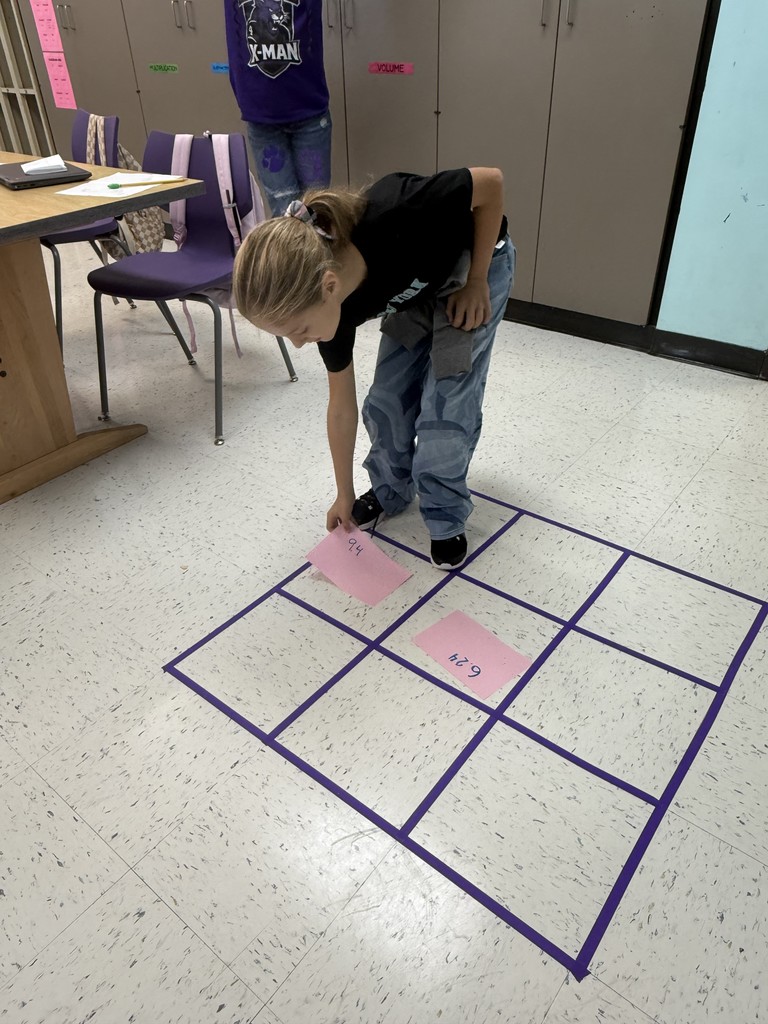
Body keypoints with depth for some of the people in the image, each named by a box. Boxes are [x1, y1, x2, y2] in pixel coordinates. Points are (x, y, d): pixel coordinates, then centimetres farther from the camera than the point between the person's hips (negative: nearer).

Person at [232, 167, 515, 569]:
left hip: (477, 264, -4)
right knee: (386, 400, -1)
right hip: (415, 289, 4)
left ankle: (446, 520, 9)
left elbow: (491, 182, -25)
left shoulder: (392, 220, -43)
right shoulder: (327, 303, -24)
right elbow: (341, 404, -10)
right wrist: (344, 495, -1)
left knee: (445, 404, -10)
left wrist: (476, 282, -21)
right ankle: (390, 492, 24)